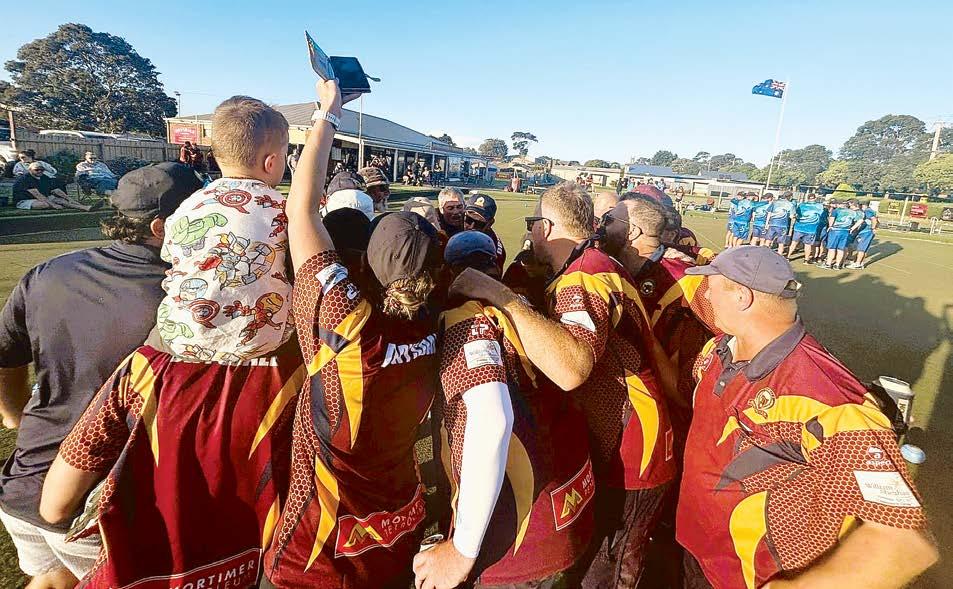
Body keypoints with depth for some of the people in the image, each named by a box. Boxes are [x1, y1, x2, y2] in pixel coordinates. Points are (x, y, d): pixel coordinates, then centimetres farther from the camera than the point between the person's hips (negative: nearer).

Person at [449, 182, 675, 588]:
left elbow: (570, 370, -43)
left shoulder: (583, 276, -25)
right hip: (622, 452, 9)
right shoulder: (595, 265, 9)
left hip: (625, 466, -9)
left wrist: (498, 294, -37)